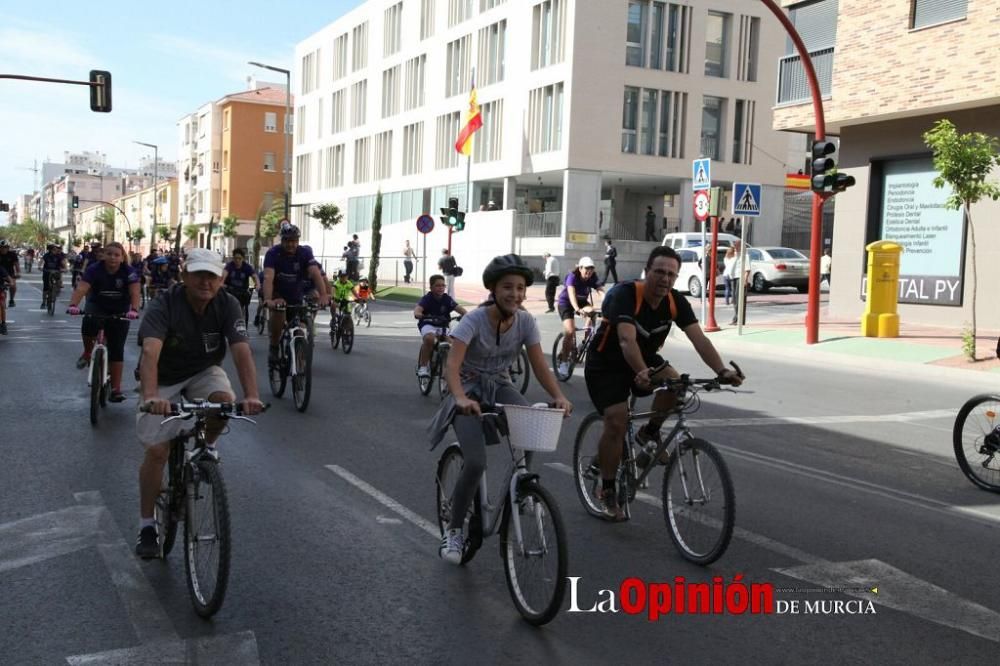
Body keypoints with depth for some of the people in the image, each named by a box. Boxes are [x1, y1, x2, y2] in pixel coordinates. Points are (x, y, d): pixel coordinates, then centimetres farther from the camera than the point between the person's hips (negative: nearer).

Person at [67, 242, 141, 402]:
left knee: (117, 349, -4)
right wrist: (73, 305, -51)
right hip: (97, 306, 0)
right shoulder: (94, 269, -20)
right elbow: (81, 289, -33)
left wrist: (134, 310, -50)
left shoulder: (129, 273, -19)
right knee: (89, 324, -33)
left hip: (119, 312, 0)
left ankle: (116, 389, 3)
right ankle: (87, 354, -2)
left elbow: (135, 293, -31)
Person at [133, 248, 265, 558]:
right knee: (157, 450, -9)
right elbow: (150, 352, -42)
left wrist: (252, 395, -47)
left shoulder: (228, 305, -20)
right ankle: (147, 526, 8)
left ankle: (208, 445, 1)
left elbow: (242, 350, -31)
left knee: (224, 399, -32)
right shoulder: (164, 306, -27)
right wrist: (151, 396, -60)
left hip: (204, 372, 2)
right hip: (165, 379, -2)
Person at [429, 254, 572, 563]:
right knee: (476, 463, -21)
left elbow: (540, 366, -12)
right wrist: (461, 399, -52)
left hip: (500, 387, 4)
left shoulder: (526, 321, -10)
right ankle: (454, 530, 0)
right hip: (469, 390, -4)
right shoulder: (475, 319, -23)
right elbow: (452, 366, -33)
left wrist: (559, 396, -31)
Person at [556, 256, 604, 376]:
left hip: (582, 301, 4)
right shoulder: (572, 276, -28)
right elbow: (571, 294, -43)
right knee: (570, 331, -21)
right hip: (566, 302, -4)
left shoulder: (593, 278, -16)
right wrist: (578, 309, -61)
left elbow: (602, 291, -26)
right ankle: (563, 361, -7)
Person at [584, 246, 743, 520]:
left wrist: (722, 371, -36)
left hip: (645, 359, 5)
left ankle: (650, 433, 2)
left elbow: (699, 339, -21)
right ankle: (607, 491, 1)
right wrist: (641, 373, -59)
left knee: (673, 381, -25)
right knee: (616, 422, -17)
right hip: (605, 364, -5)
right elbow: (627, 340, -42)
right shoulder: (625, 294, -28)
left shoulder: (676, 302, -12)